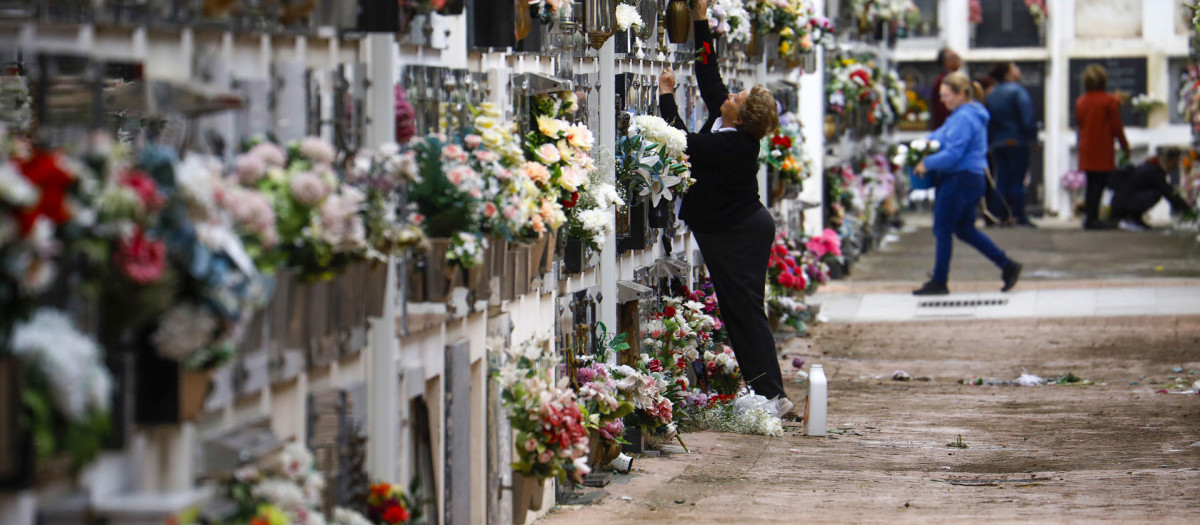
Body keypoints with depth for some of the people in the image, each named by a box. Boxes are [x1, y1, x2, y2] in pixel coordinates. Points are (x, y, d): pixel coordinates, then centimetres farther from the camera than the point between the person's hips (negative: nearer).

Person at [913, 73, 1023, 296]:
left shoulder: (963, 119, -19)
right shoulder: (973, 114, 14)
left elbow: (953, 155, -25)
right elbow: (944, 133, 28)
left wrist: (927, 164, -13)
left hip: (961, 180, -11)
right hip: (973, 179, 11)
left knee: (943, 229, 0)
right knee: (965, 230, 18)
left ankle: (939, 283, 7)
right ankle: (1007, 265, 16)